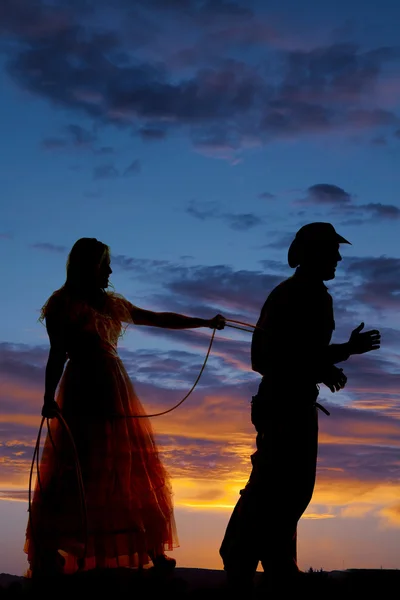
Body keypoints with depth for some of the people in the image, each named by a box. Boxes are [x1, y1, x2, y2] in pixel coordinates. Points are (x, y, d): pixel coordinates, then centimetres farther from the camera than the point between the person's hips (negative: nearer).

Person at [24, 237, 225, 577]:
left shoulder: (113, 304, 18)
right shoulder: (63, 304, 2)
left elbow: (160, 320, 23)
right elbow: (57, 354, -4)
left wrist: (204, 322, 24)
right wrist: (49, 397, -15)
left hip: (114, 393, 7)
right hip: (82, 394, -7)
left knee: (132, 472, 3)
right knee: (76, 472, -11)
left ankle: (152, 550, 4)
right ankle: (48, 554, -9)